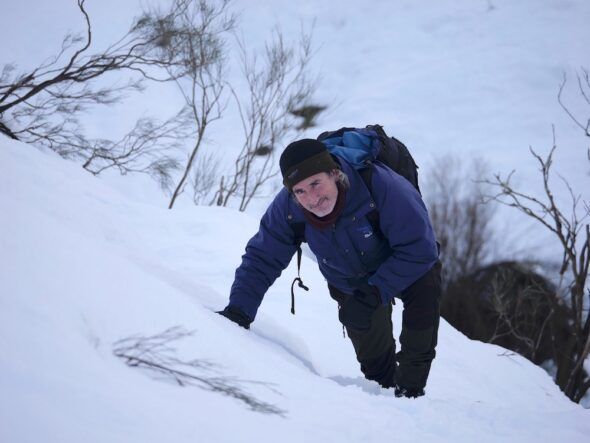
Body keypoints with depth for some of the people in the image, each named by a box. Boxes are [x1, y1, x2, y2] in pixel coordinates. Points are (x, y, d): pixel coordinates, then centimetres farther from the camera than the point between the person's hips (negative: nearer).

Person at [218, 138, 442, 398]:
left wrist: (374, 294, -37)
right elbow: (261, 259, -17)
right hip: (349, 282, 3)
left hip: (409, 265, -2)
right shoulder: (287, 208, -29)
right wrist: (239, 309, -30)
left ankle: (410, 390, -11)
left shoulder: (382, 186, -41)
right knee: (372, 356, -4)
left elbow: (420, 248, -34)